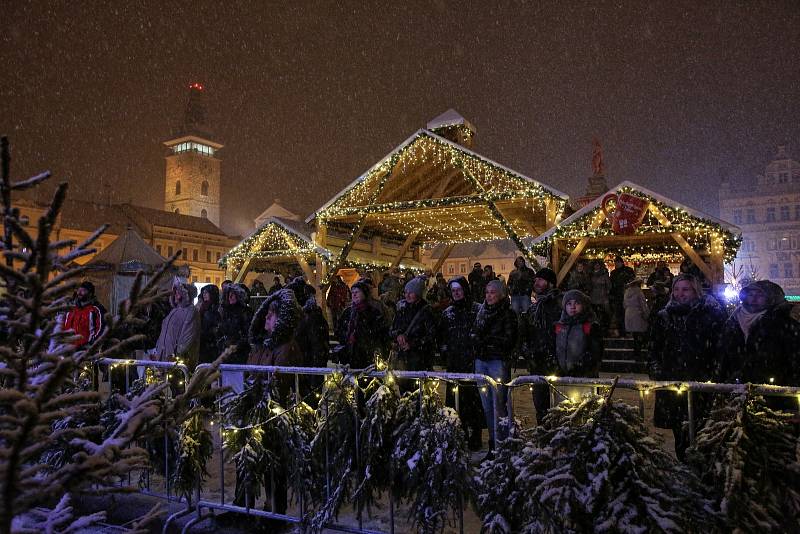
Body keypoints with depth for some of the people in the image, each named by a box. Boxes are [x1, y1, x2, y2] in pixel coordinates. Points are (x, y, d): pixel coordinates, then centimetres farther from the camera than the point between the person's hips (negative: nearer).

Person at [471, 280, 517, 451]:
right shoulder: (482, 312, 15)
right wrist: (477, 338, -6)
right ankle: (492, 440, 17)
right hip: (481, 361, 6)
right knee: (487, 404, 8)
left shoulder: (508, 314, -2)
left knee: (498, 404, -8)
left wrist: (486, 339, -10)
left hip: (499, 361, -6)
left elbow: (509, 341, -9)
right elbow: (474, 335, 16)